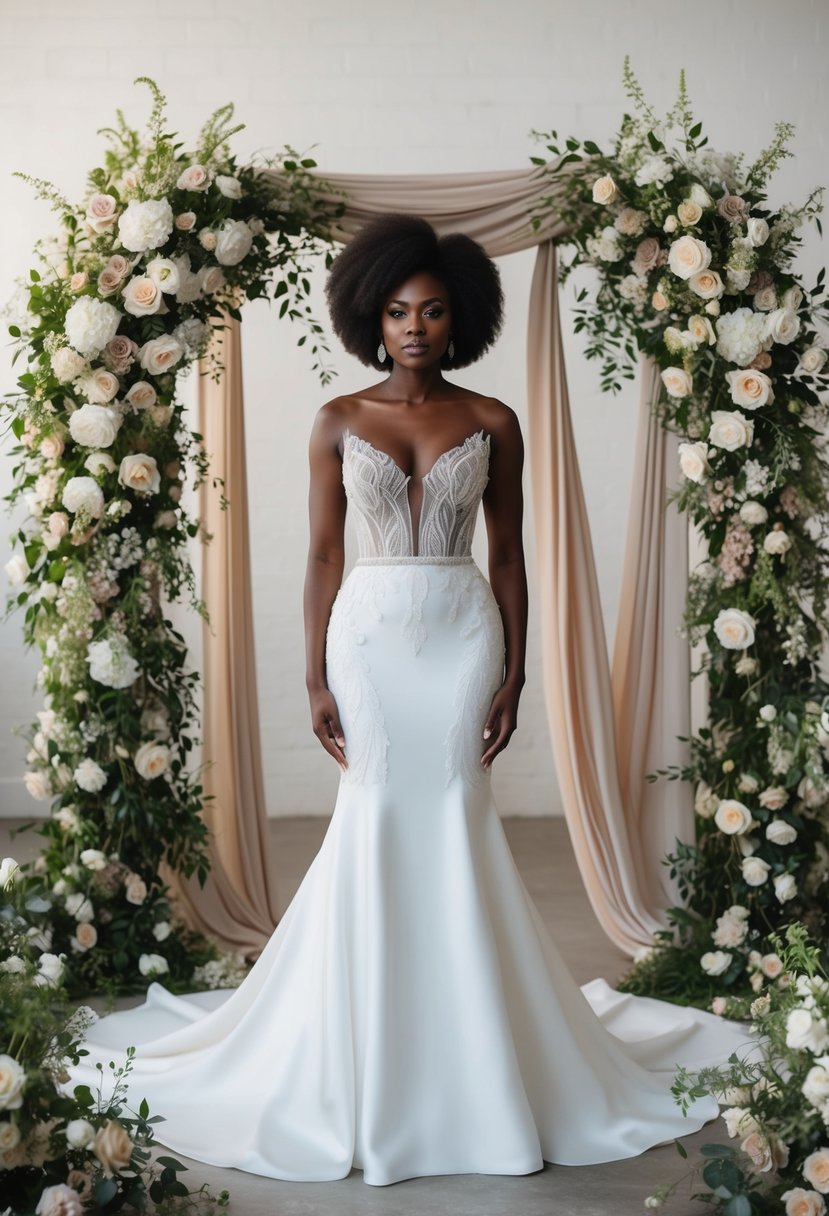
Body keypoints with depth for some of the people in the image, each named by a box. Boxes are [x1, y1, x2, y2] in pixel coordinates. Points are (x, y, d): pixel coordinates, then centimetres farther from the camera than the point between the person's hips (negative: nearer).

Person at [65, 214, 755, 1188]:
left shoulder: (492, 424, 4)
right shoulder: (338, 422, 4)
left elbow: (507, 556, 6)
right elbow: (322, 558, 3)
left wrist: (513, 672, 0)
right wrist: (315, 679, -2)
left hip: (463, 635, 0)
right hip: (370, 634, 0)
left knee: (454, 819, 1)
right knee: (377, 821, 1)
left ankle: (469, 1061, 15)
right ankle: (373, 1072, 15)